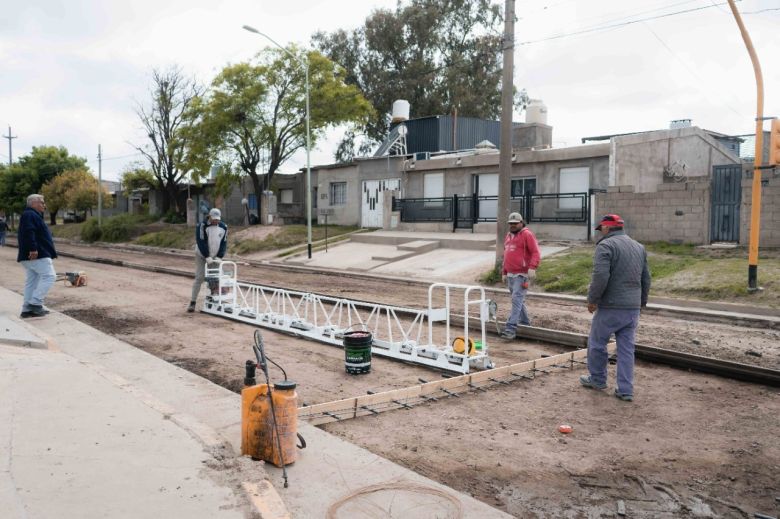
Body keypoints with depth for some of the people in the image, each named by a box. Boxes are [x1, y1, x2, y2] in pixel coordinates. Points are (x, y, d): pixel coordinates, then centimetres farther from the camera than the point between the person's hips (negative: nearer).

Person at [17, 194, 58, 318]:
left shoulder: (32, 215, 24)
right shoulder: (30, 215, -11)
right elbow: (28, 232, -25)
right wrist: (33, 248, -30)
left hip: (29, 256, 11)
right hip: (37, 254, -11)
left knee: (32, 281, 10)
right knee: (49, 276, -11)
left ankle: (27, 309, 12)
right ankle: (35, 303, -13)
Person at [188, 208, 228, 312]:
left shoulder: (223, 227, -2)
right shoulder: (202, 226, -15)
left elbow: (224, 243, 0)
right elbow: (201, 243, -19)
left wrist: (219, 257, -9)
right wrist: (207, 257, -22)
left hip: (215, 257, 4)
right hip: (202, 256, -4)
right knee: (199, 278, -7)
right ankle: (193, 302, -2)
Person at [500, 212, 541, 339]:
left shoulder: (527, 234, -6)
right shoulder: (508, 236, 19)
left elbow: (535, 252, -14)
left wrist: (532, 267, -26)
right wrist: (504, 272, 23)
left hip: (521, 275, -8)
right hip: (510, 275, 8)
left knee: (517, 300, -13)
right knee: (518, 300, 15)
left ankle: (511, 328, -17)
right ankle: (525, 324, 28)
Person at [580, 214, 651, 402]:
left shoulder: (605, 245, -11)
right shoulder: (638, 247, 14)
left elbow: (600, 276, -21)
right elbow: (646, 279, 16)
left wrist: (592, 299, -9)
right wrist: (641, 302, 24)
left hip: (611, 307, -7)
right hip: (633, 308, 7)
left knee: (597, 343, 11)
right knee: (627, 348, 10)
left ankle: (597, 379, 24)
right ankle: (626, 390, 10)